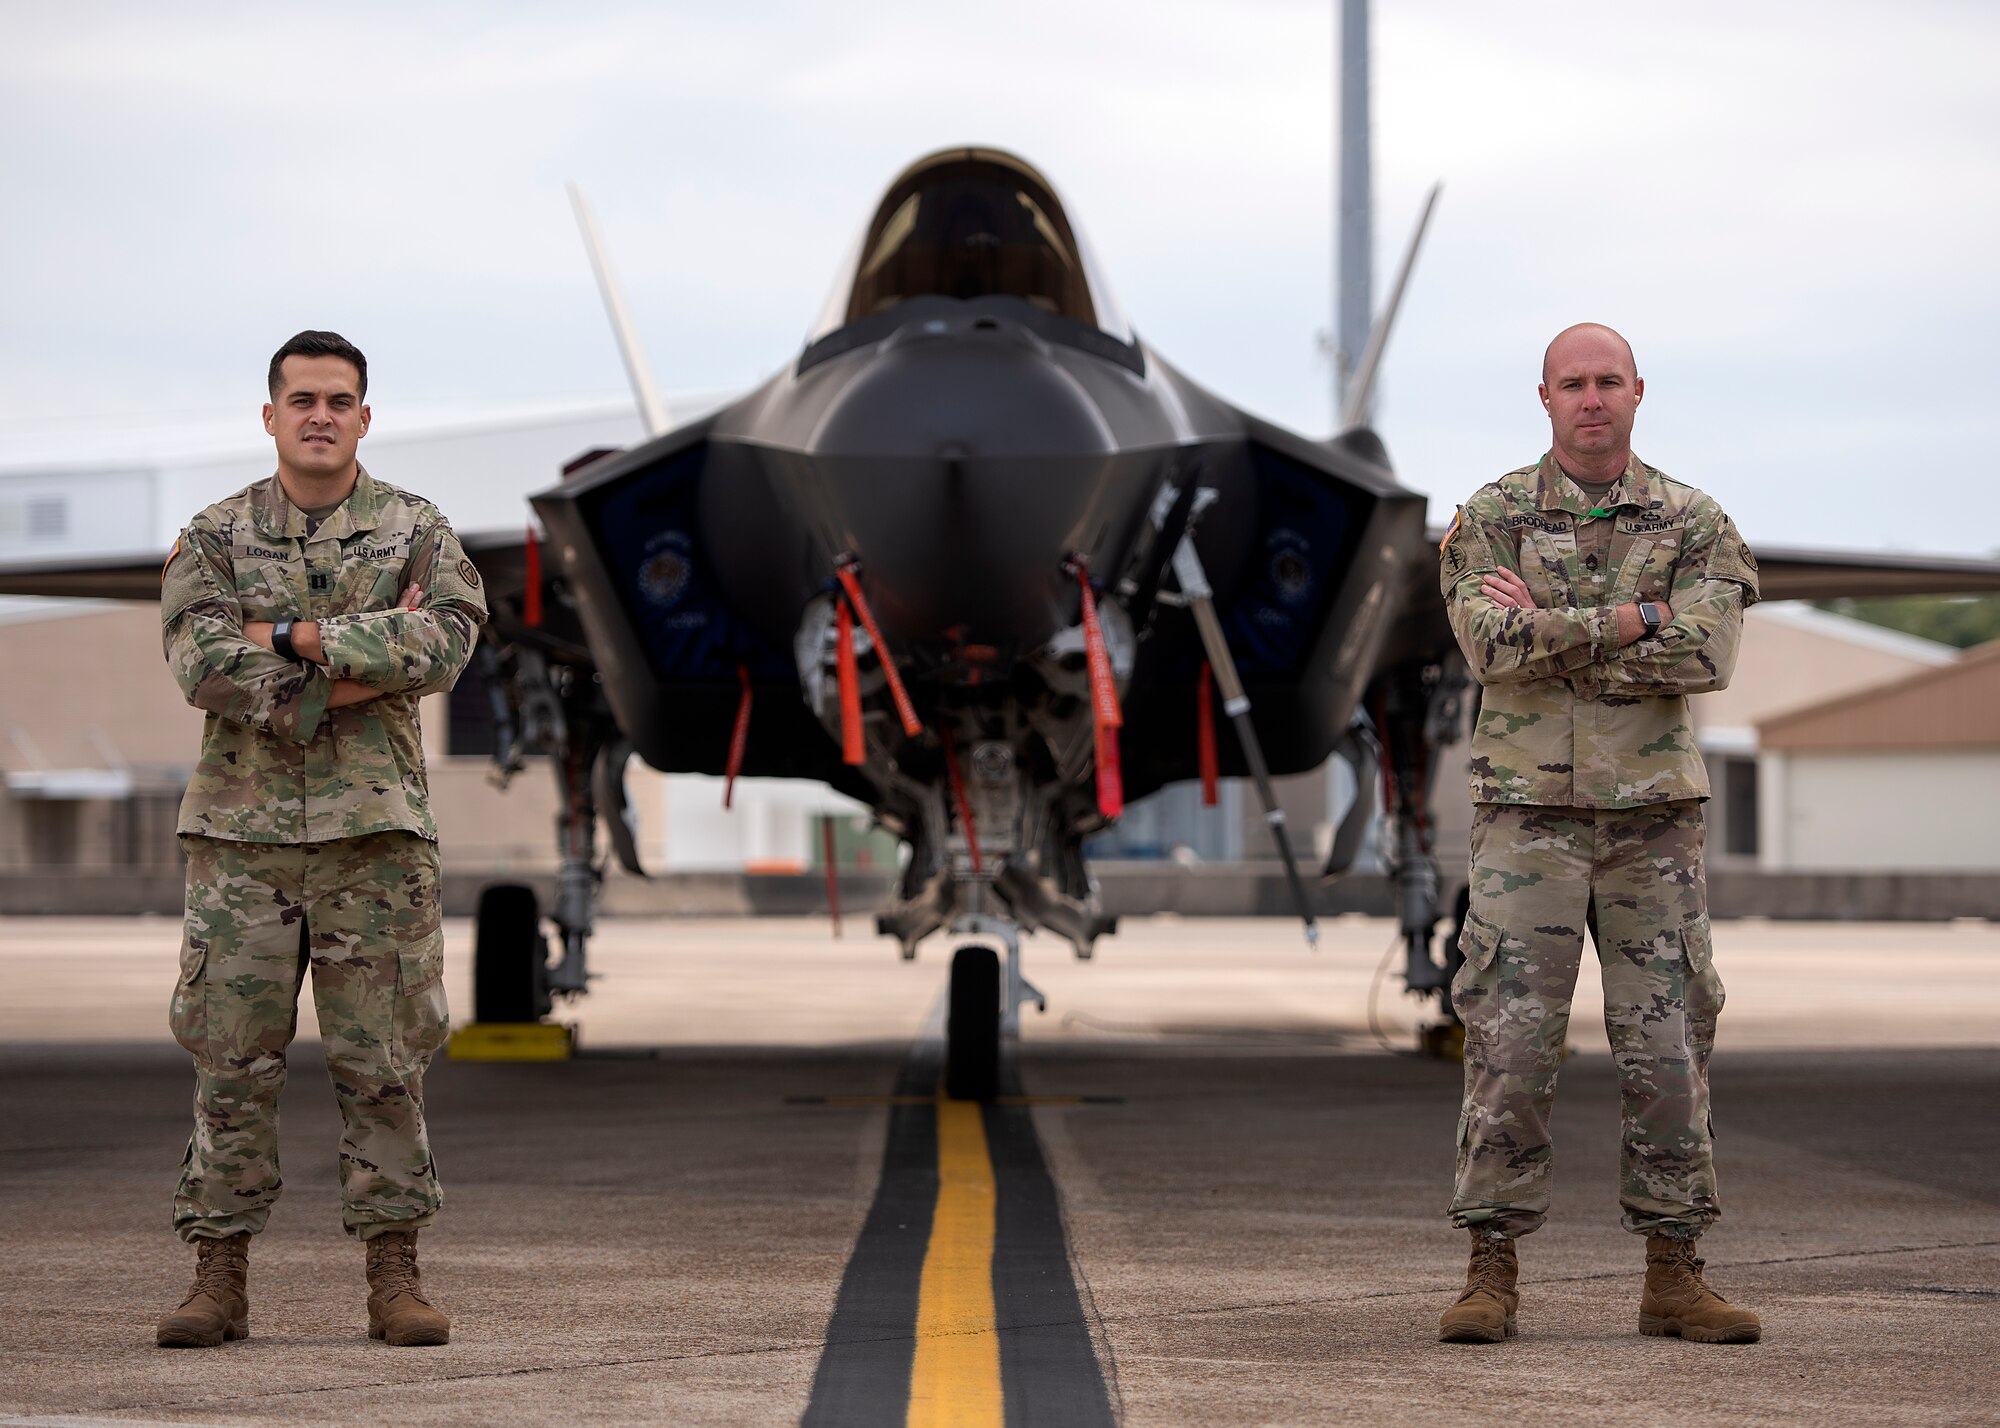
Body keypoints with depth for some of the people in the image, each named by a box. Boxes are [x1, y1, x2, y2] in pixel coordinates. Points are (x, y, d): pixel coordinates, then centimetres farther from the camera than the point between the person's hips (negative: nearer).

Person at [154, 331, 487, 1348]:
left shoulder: (415, 530, 6)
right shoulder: (214, 538, 6)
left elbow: (446, 640, -12)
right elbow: (202, 668, -10)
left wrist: (289, 635, -12)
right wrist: (366, 667, -13)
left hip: (375, 830, 0)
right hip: (243, 828, 0)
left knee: (383, 1060, 2)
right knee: (230, 1058, 1)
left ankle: (394, 1278, 8)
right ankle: (220, 1275, 8)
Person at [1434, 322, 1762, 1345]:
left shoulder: (1693, 524, 5)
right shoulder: (1491, 520, 2)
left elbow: (1703, 656, -12)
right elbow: (1493, 646, -15)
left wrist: (1550, 632, -13)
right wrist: (1631, 620, -15)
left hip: (1653, 818, 2)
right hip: (1529, 813, -2)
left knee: (1667, 1047, 2)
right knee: (1510, 1044, -6)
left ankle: (1673, 1277, 9)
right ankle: (1491, 1275, -1)